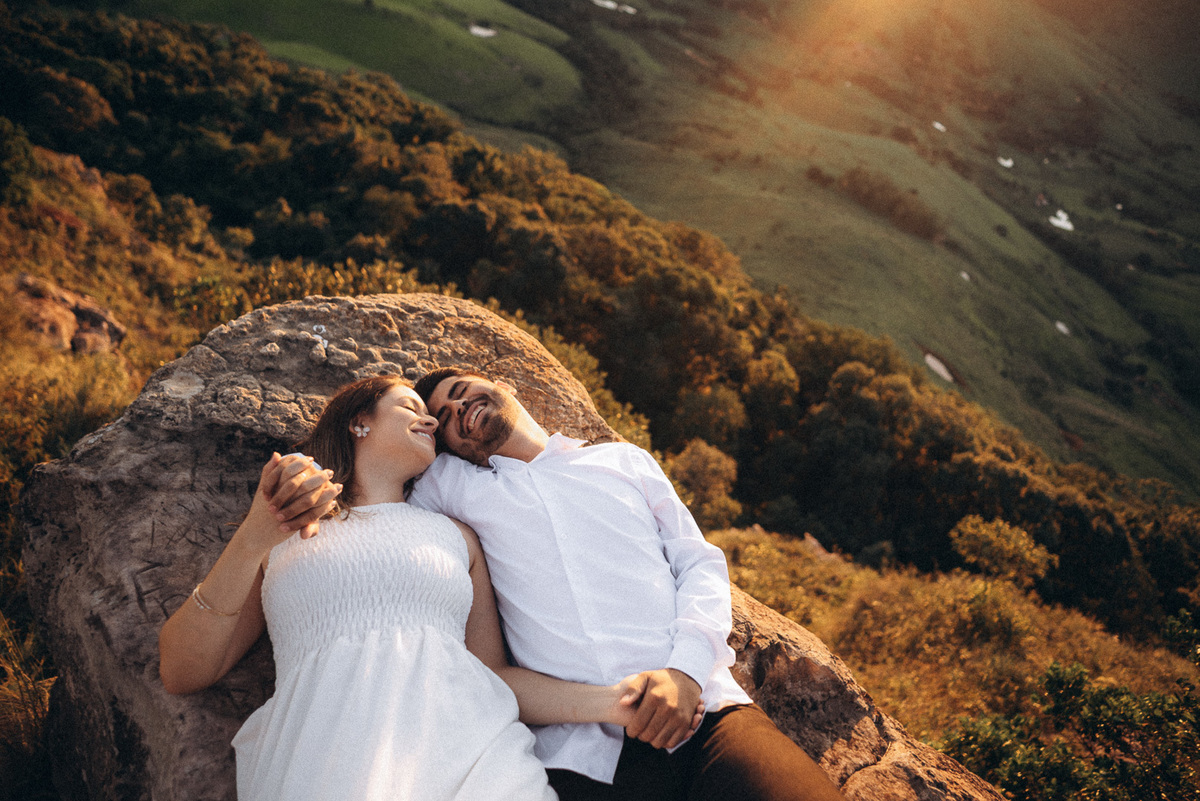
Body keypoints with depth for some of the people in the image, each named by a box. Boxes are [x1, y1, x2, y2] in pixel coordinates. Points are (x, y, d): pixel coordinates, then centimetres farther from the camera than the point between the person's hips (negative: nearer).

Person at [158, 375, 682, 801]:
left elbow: (492, 674, 15)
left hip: (470, 753, 2)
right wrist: (253, 540, -3)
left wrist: (607, 701, -1)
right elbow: (181, 674, 8)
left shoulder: (455, 535, 23)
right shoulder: (287, 533, 18)